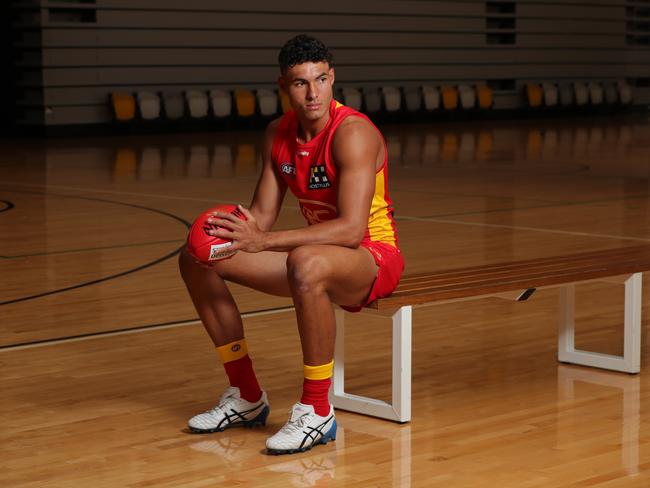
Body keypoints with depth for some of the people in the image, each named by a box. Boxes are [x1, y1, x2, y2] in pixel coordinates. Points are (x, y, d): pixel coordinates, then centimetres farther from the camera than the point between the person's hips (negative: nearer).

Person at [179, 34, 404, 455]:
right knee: (197, 260, 4)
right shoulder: (278, 134, 1)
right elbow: (262, 215, 5)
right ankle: (247, 397, 12)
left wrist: (264, 241, -38)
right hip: (322, 254, 8)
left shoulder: (353, 133, -23)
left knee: (307, 263, -43)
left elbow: (352, 229, -33)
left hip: (373, 258, -8)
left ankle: (317, 412, -26)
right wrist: (231, 230, -19)